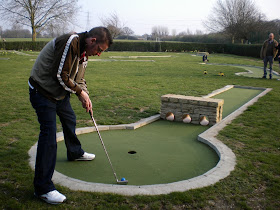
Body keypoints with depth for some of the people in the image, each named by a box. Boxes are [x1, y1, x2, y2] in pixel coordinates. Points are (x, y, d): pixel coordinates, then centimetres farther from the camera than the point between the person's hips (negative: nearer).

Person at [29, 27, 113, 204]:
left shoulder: (84, 52, 6)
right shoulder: (70, 42, -25)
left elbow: (79, 79, 12)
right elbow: (60, 75, -27)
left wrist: (86, 98, -2)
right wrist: (80, 91, -16)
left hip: (60, 92, 10)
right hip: (43, 91, -10)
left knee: (70, 120, 24)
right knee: (49, 134, -13)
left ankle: (75, 153, 52)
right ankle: (43, 188, -7)